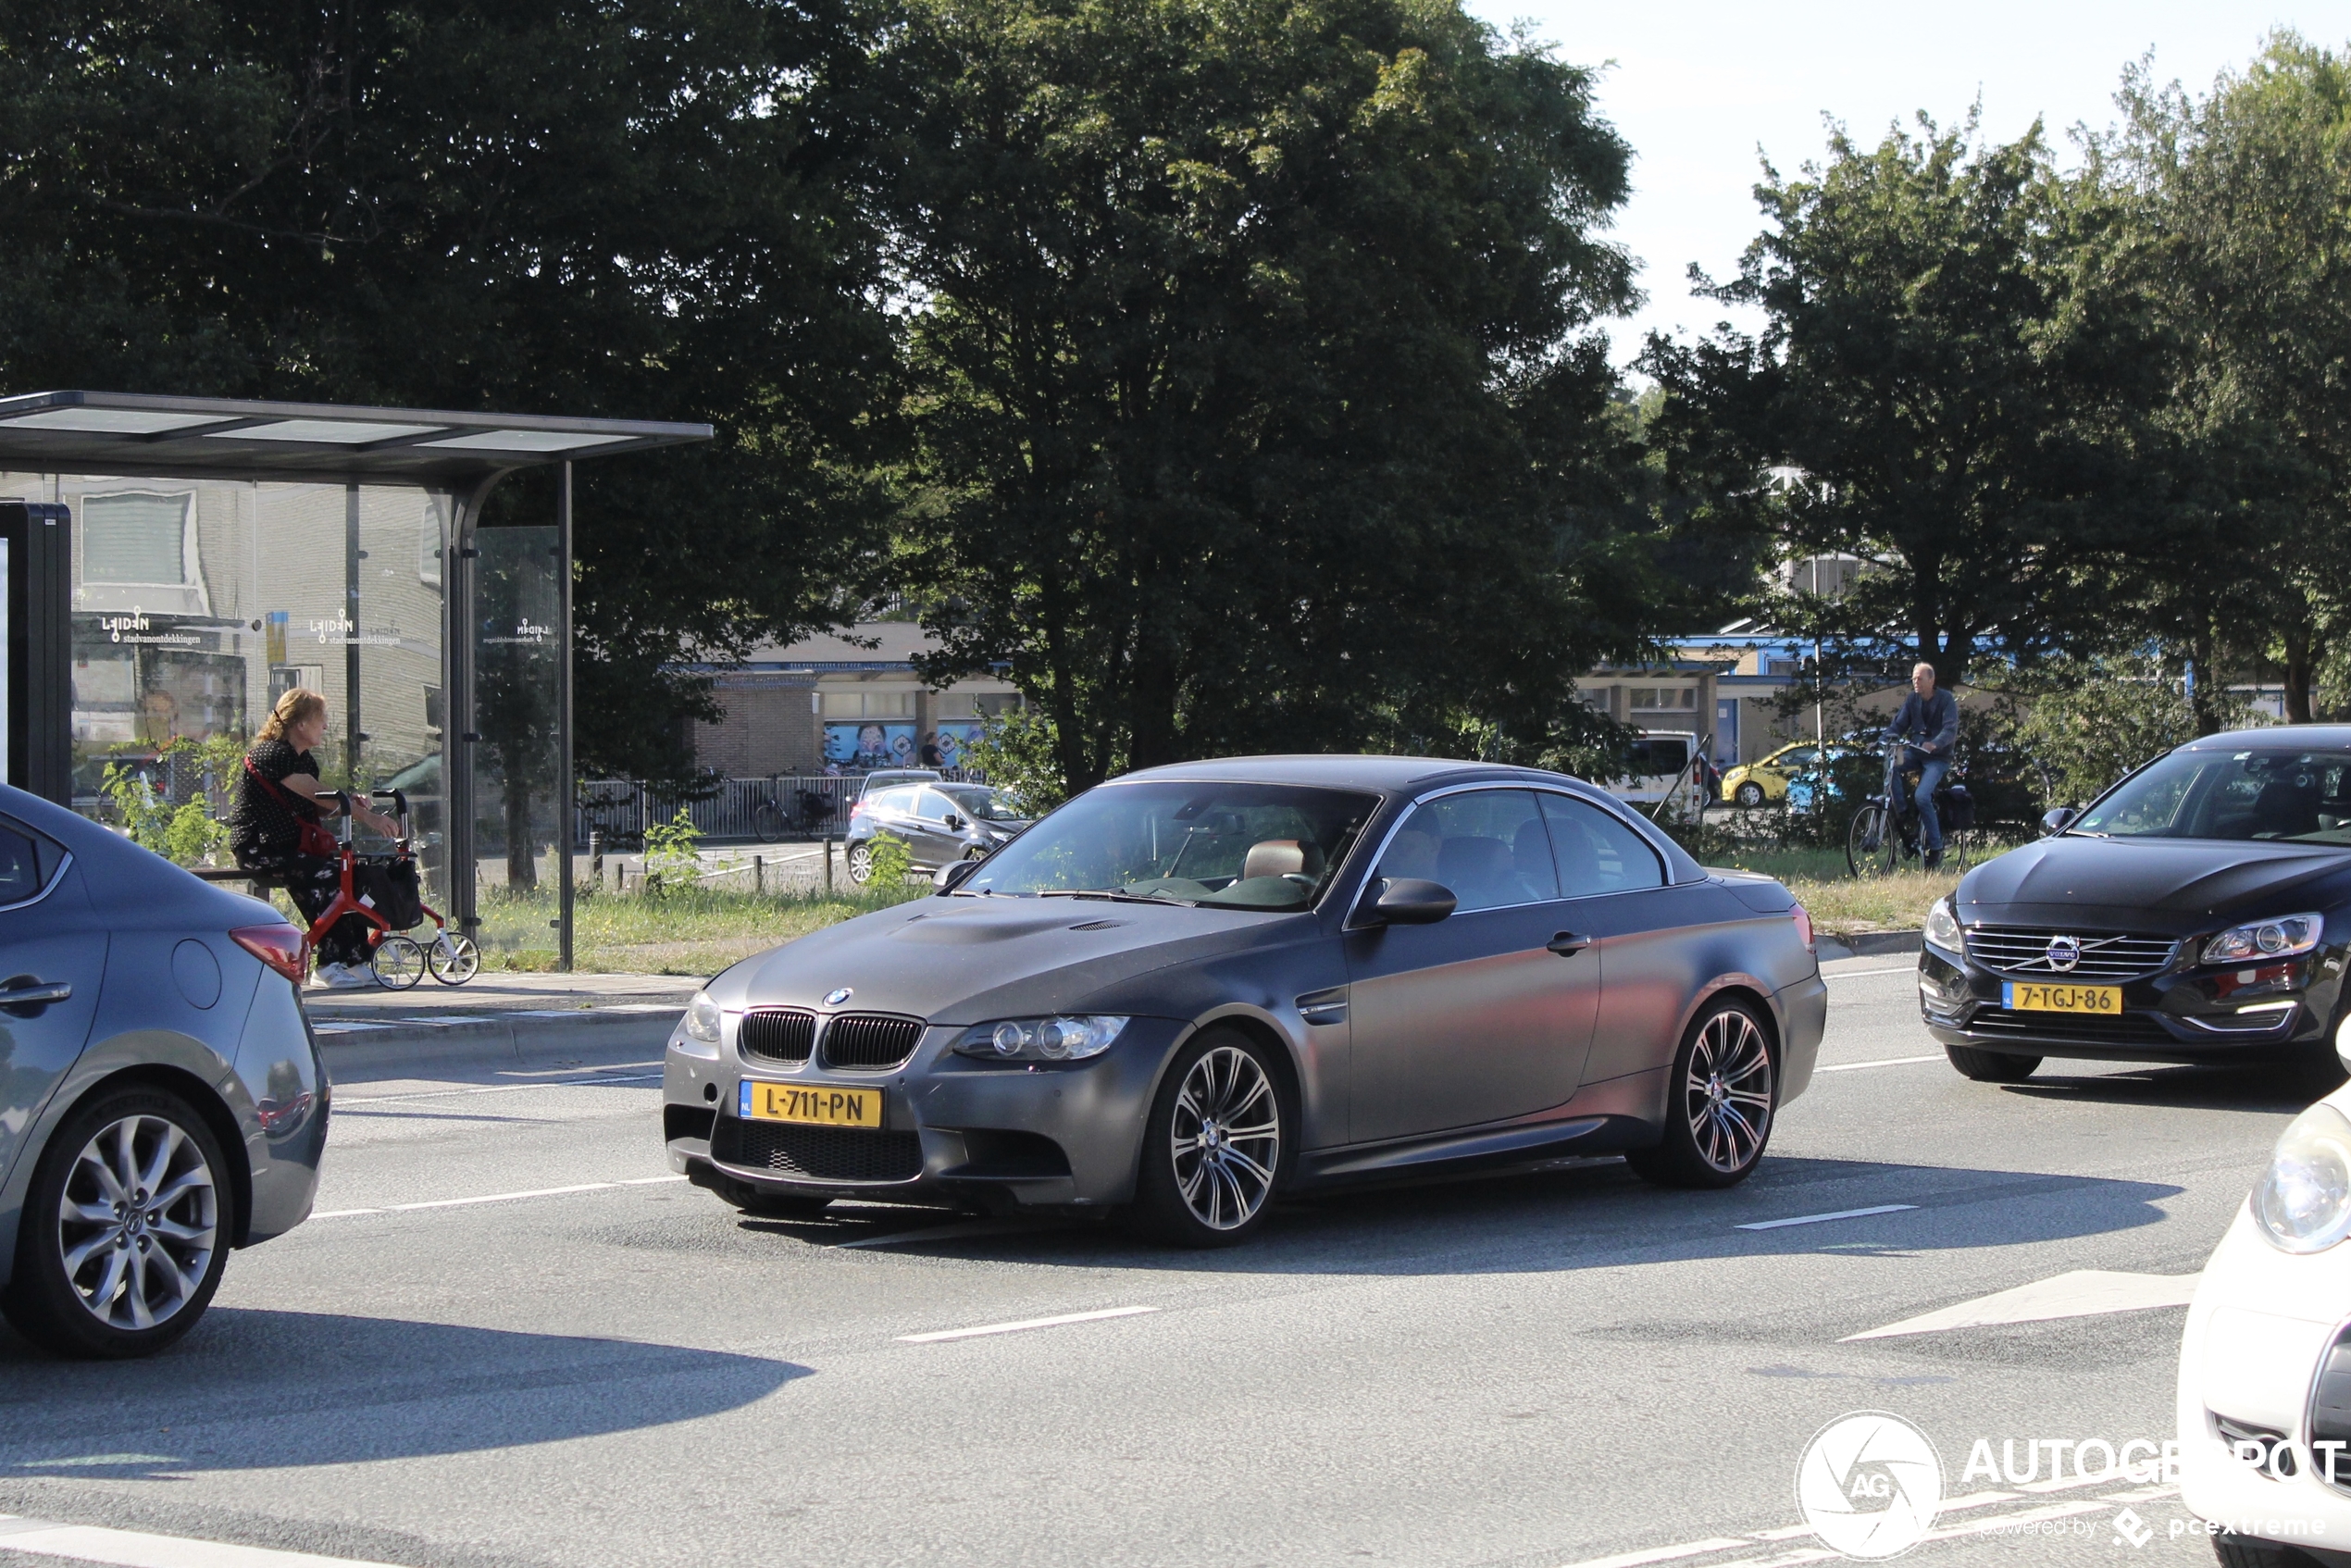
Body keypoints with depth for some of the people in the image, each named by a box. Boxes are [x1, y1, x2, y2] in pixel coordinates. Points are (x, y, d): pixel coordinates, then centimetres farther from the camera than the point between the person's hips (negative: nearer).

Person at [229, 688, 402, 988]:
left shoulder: (303, 759, 15)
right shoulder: (273, 755, -17)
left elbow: (316, 809, 9)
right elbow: (320, 795, -25)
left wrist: (352, 806, -11)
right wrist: (368, 817, -28)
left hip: (290, 844, 9)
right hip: (258, 848, -9)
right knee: (322, 874, -30)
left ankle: (356, 961, -7)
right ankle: (329, 966, -25)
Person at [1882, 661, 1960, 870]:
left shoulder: (1946, 700, -9)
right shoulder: (1912, 699, 6)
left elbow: (1950, 729, -20)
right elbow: (1899, 723, 2)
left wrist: (1934, 744, -40)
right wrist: (1890, 737, -20)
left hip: (1937, 758, -5)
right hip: (1915, 751, 5)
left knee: (1922, 797, -24)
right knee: (1892, 763, -28)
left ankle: (1936, 848, -13)